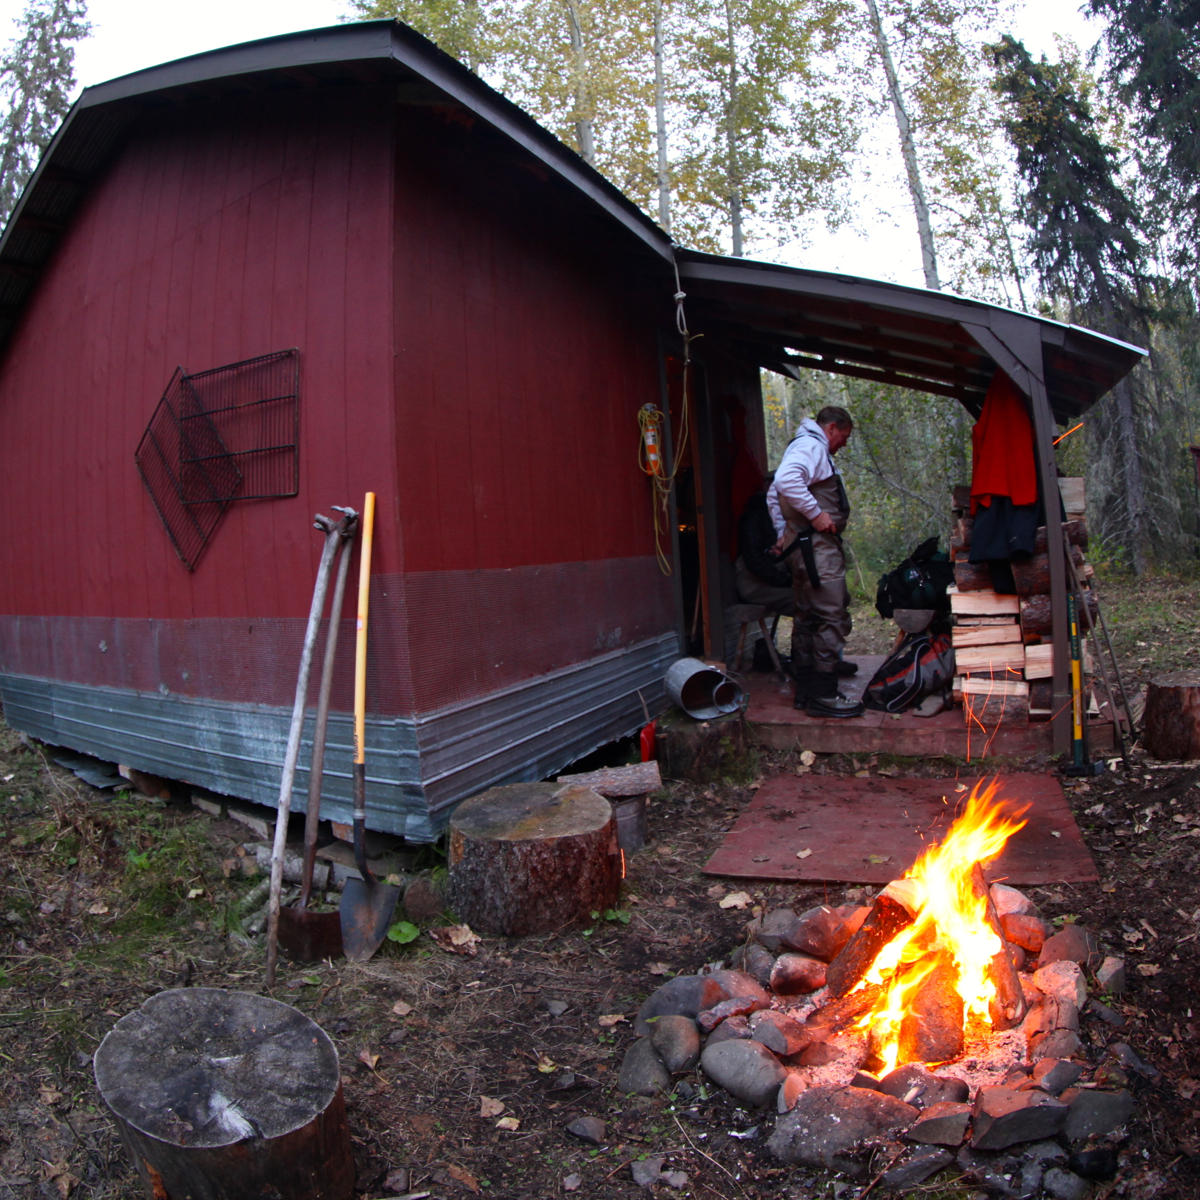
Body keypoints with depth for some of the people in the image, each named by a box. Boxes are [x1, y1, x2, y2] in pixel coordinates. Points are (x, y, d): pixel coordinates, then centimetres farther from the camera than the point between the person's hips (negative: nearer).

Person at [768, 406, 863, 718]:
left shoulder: (804, 447, 25)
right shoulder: (811, 445, -8)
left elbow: (773, 496, 31)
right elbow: (786, 480, -28)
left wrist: (783, 533, 25)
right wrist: (816, 513, -21)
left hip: (803, 547, 11)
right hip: (815, 545, -11)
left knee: (807, 618, 13)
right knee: (832, 618, -10)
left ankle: (806, 690, 19)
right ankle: (823, 695, -7)